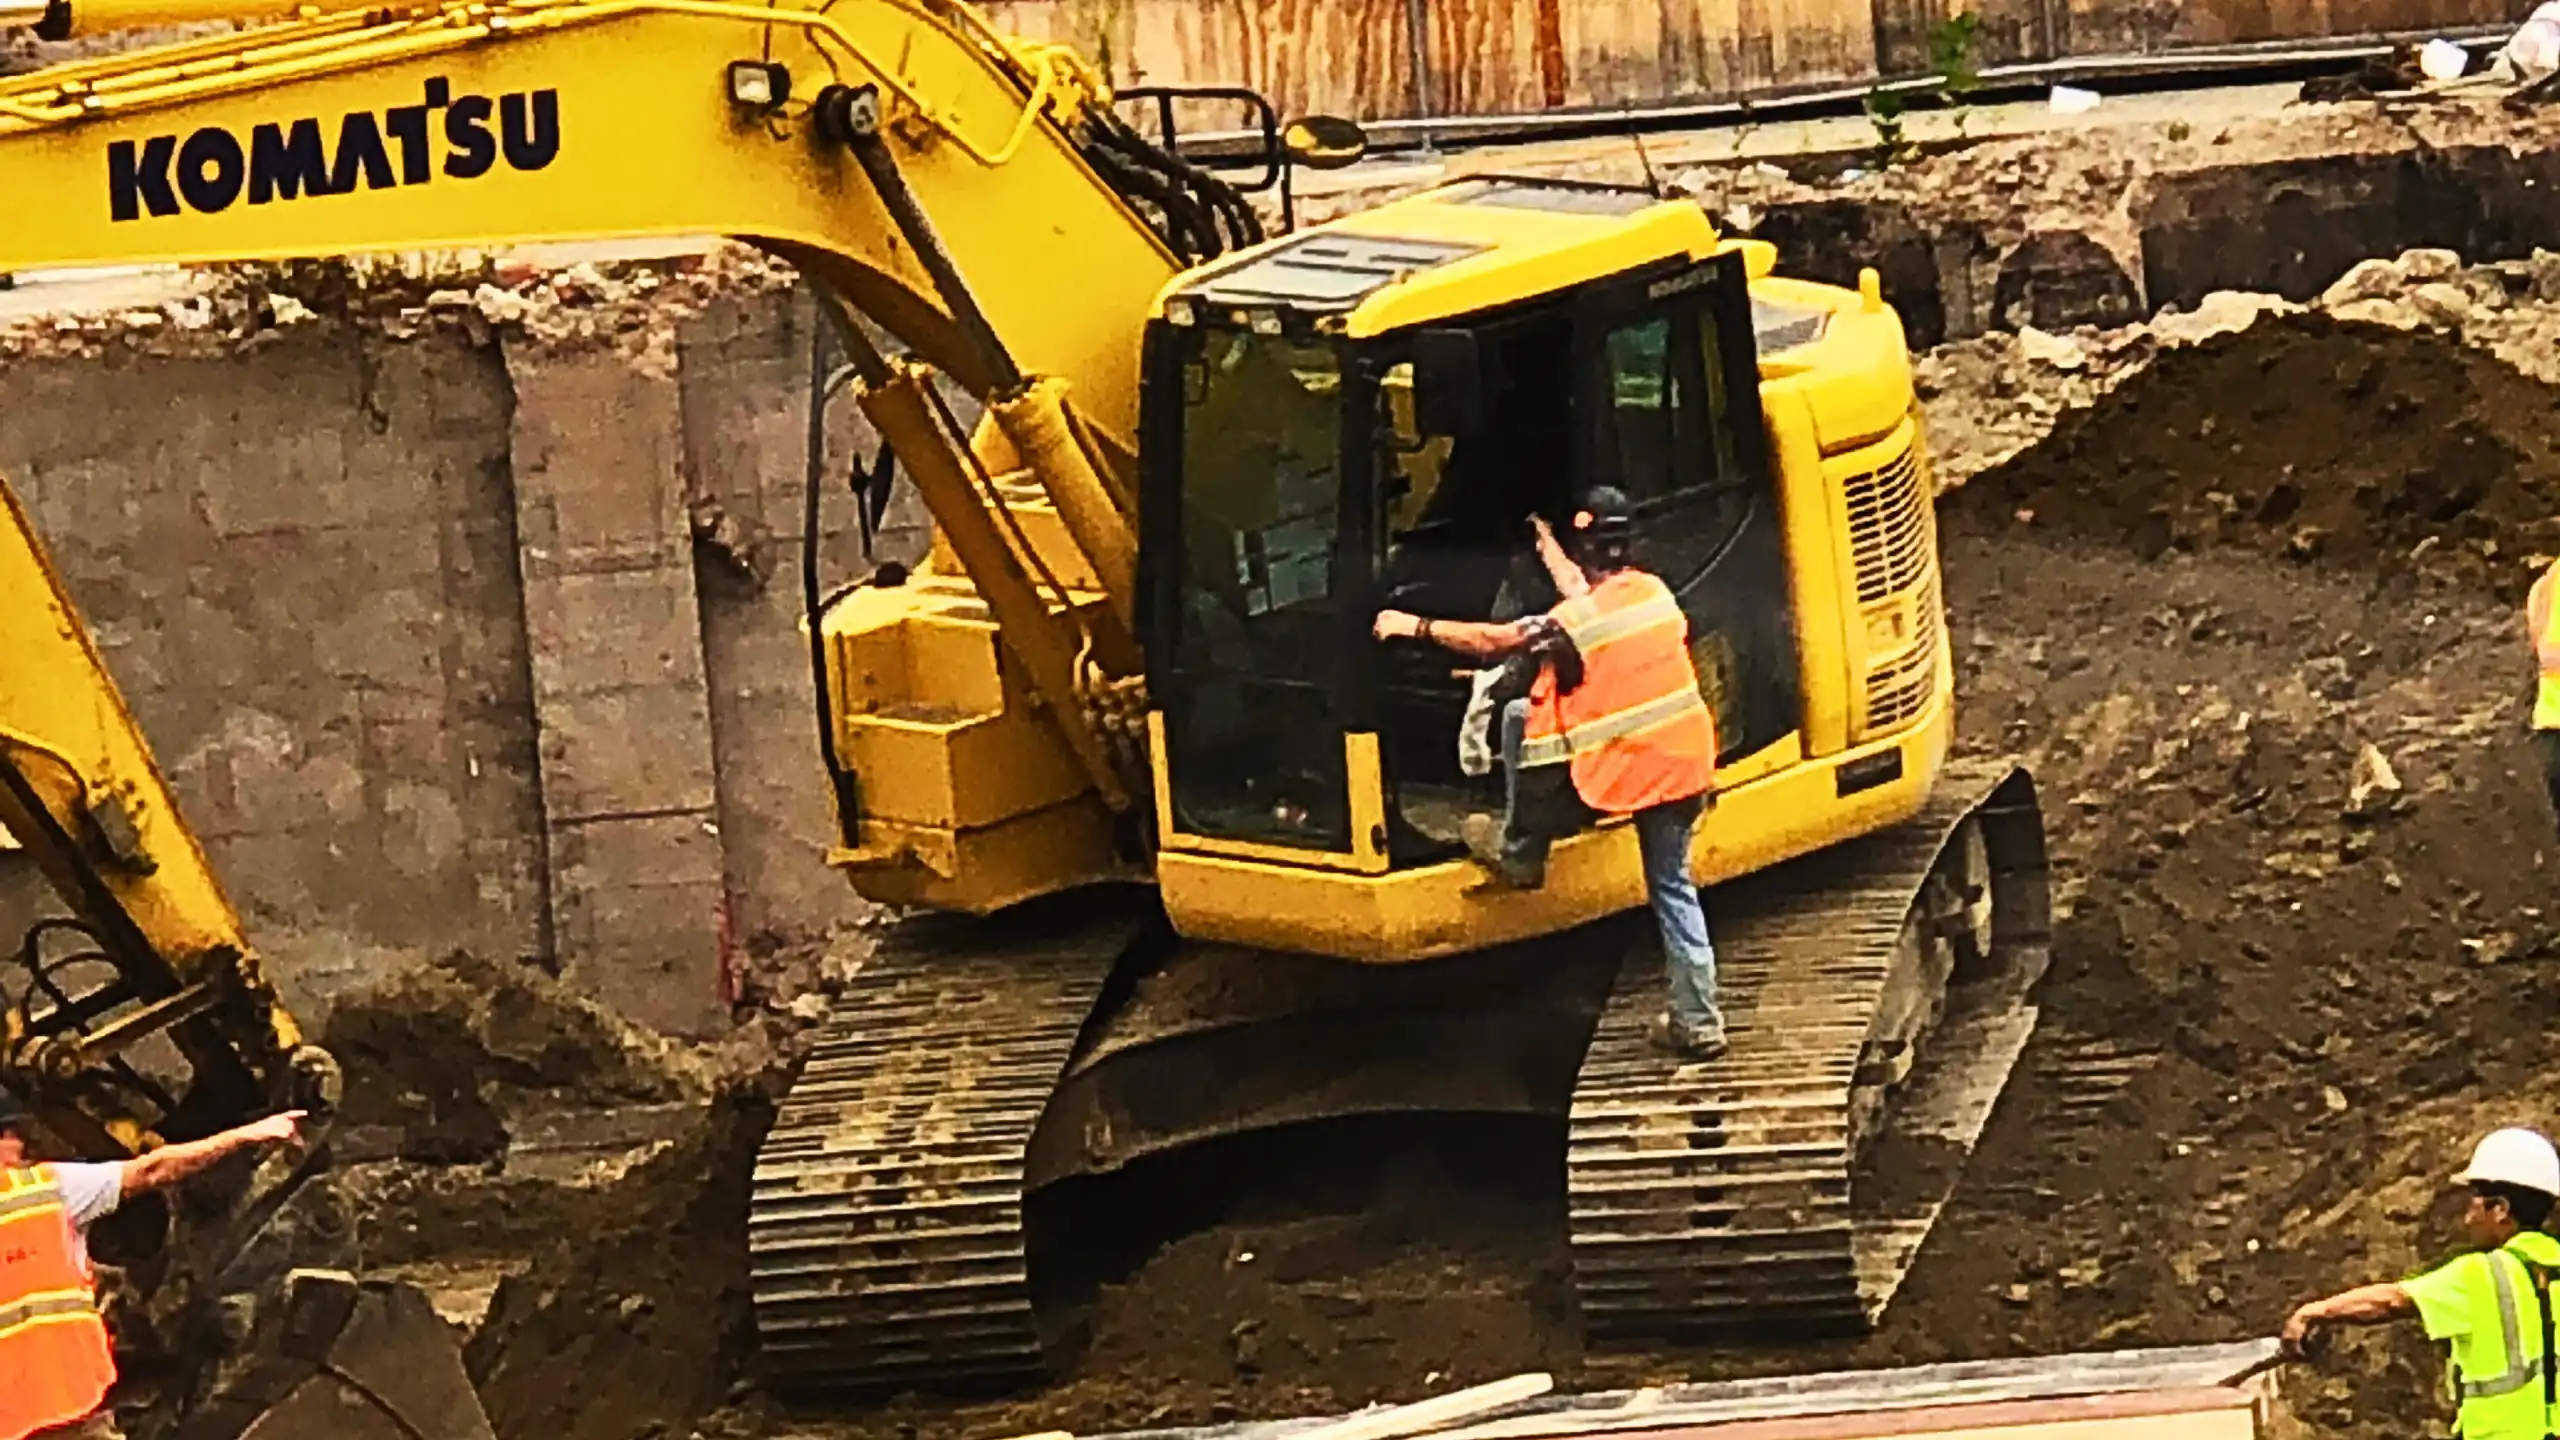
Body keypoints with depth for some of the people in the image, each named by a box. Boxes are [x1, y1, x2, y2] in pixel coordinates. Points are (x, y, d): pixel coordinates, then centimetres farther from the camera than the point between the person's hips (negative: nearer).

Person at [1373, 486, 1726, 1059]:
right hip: (1685, 764, 6)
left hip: (1624, 770, -6)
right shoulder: (1654, 592, 6)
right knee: (1673, 888, 17)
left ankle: (1518, 851, 22)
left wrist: (1415, 626, 2)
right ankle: (1697, 1021, 14)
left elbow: (1492, 642, -8)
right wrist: (1549, 549, 42)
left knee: (1520, 716, 13)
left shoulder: (1575, 622, -15)